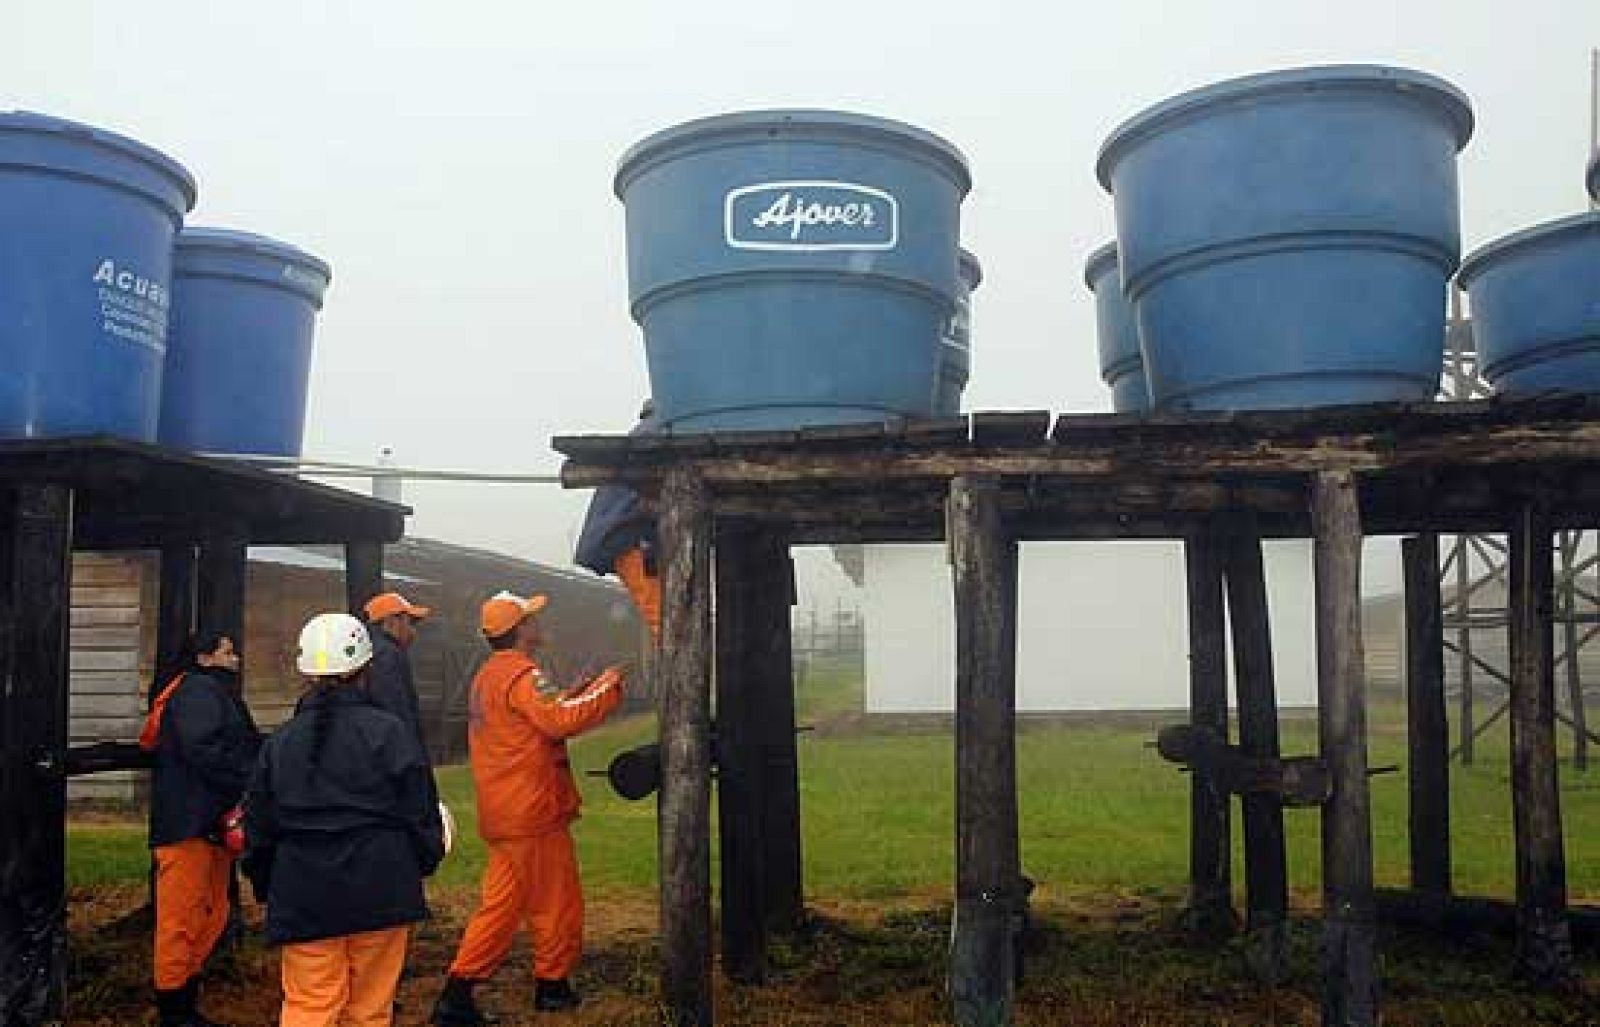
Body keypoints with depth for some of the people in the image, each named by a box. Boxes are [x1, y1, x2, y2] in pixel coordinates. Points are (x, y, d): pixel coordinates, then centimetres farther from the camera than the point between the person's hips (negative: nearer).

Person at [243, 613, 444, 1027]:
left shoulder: (280, 741, 4)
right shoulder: (388, 731, -6)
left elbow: (259, 823, 11)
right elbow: (419, 810, -3)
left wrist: (265, 885, 23)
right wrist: (427, 859, 14)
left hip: (303, 898, 2)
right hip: (378, 892, -2)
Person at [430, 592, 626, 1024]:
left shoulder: (487, 677, 16)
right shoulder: (522, 674, -16)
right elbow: (559, 722, -28)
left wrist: (575, 695, 16)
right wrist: (607, 687, -17)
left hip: (502, 814, 9)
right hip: (533, 811, -9)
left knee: (501, 904, 12)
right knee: (557, 902, 6)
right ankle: (553, 986, 18)